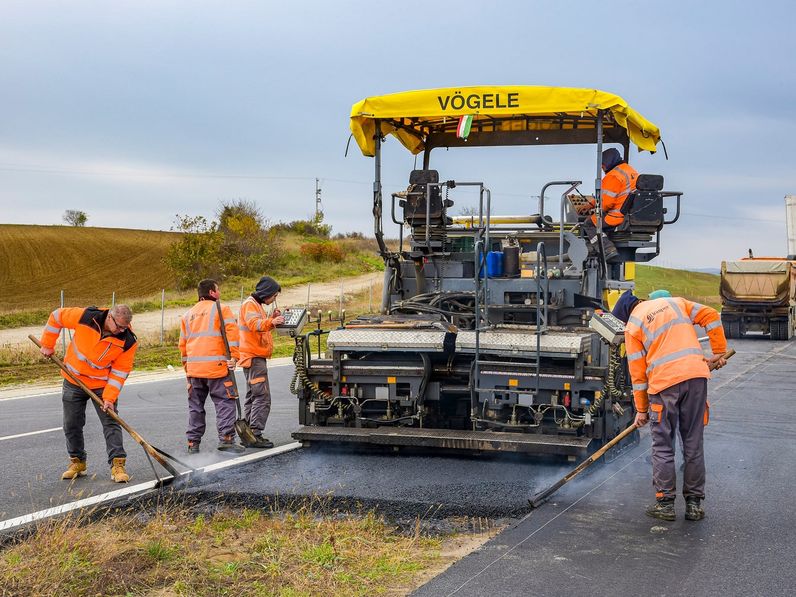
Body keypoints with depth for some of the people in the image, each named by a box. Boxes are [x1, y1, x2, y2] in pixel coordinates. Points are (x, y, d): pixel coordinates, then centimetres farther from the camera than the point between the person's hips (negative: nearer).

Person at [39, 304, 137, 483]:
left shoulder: (128, 341, -21)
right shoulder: (85, 317, -23)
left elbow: (120, 371, -16)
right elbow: (56, 317, -6)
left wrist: (109, 397, -23)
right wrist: (47, 344, -2)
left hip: (102, 385, -1)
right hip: (74, 381, 1)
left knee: (111, 423, -10)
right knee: (72, 425, 9)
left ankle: (117, 465, -7)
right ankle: (77, 462, 24)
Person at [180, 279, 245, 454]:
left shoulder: (188, 315, 19)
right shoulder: (221, 309, 1)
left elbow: (183, 343, 21)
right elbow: (232, 332, -12)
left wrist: (187, 365, 27)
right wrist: (233, 356, -12)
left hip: (193, 367, 6)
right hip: (216, 366, -6)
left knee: (195, 406, 13)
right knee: (225, 402, -3)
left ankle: (193, 442, 13)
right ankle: (226, 439, -12)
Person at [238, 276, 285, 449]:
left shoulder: (256, 305, 21)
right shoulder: (250, 304, -11)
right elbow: (254, 325, -29)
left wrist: (272, 319, 9)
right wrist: (271, 322, -45)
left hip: (254, 358, 11)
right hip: (254, 358, -11)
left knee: (253, 397, 13)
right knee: (262, 397, -13)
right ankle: (255, 435, -16)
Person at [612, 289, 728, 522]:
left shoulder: (633, 326, 8)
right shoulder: (675, 302, 18)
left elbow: (638, 372, 6)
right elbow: (711, 316, 8)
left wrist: (641, 410, 12)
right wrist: (719, 353, 14)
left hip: (664, 382, -3)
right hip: (697, 374, 3)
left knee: (662, 446, 8)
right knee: (693, 444, 9)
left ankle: (665, 503, 9)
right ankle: (694, 503, 14)